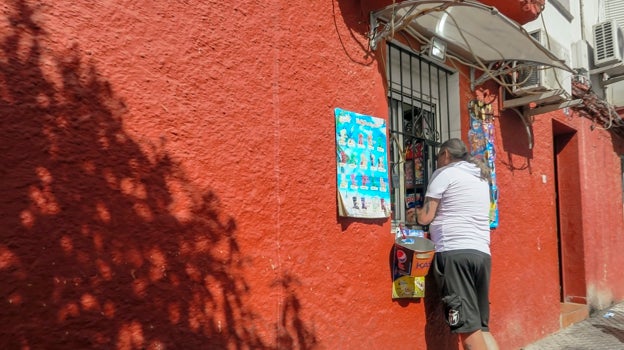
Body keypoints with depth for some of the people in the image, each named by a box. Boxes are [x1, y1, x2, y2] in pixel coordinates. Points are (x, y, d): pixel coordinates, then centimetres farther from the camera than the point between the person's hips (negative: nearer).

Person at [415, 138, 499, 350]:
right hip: (482, 254, 8)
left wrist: (414, 213, 17)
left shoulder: (444, 173, 1)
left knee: (468, 328, -8)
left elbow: (425, 217, -2)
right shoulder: (481, 176, 23)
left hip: (455, 253, -8)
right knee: (481, 326, 13)